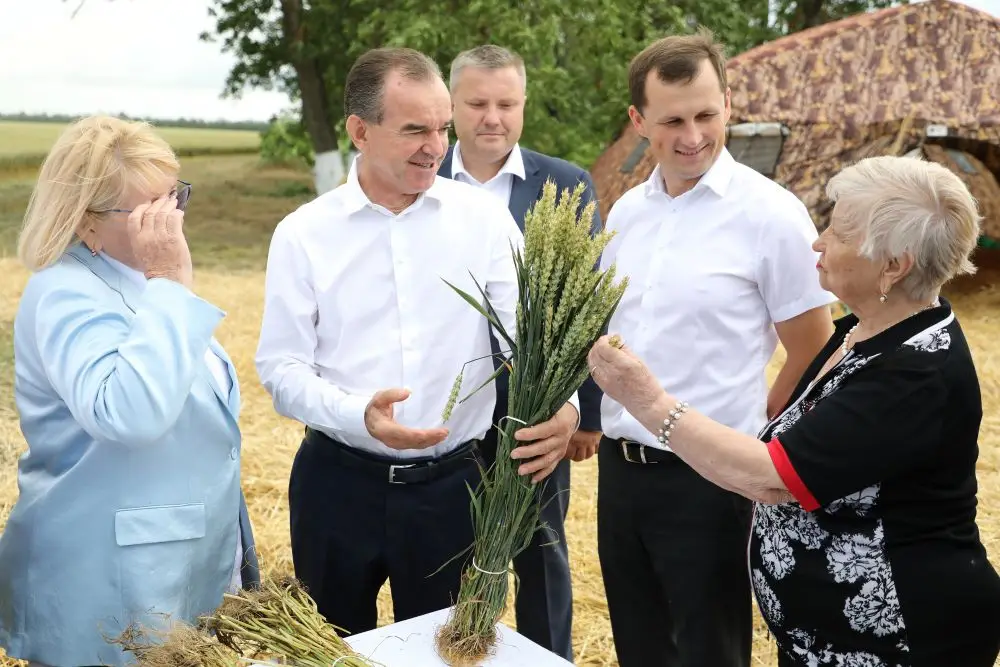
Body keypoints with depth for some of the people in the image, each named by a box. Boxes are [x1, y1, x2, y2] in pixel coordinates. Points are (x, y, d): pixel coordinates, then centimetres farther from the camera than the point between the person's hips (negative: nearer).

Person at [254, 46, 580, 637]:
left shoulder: (485, 220, -3)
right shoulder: (302, 234, -3)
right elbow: (281, 366, -5)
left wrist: (561, 405, -29)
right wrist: (358, 414, -24)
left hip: (452, 481, 0)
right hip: (338, 482, 0)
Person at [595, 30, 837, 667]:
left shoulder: (771, 213, -13)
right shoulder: (626, 211, 5)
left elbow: (814, 357, -7)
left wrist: (746, 442, 1)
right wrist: (596, 417, 12)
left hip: (707, 479, -6)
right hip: (619, 467, 6)